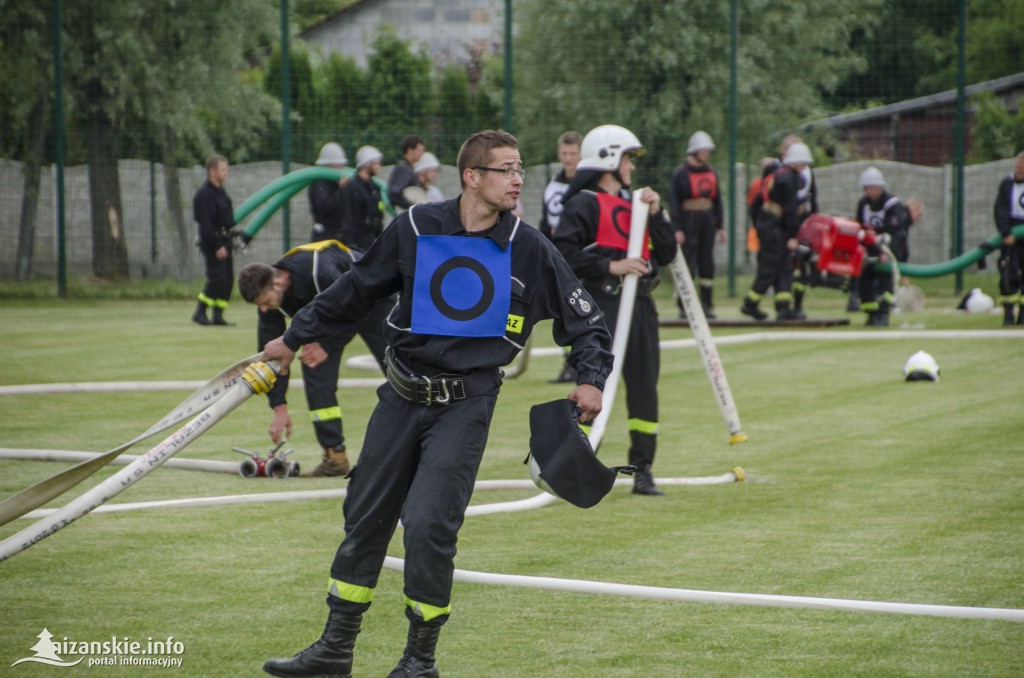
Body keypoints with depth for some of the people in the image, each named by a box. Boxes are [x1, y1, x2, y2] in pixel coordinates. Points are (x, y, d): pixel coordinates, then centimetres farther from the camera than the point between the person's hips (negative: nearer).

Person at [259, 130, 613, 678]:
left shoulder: (530, 250, -4)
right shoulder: (415, 229, 0)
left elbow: (584, 320, 4)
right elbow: (354, 290, 13)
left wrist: (591, 379, -11)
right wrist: (295, 336, 20)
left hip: (465, 405, -3)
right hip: (401, 396, 3)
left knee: (429, 524, -13)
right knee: (365, 517, 8)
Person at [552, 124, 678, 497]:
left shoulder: (632, 204, 21)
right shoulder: (584, 204, -4)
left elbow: (666, 254, 16)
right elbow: (563, 253, -16)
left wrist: (656, 212, 4)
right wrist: (611, 266, -19)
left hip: (640, 306, 8)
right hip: (602, 307, -7)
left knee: (644, 386, 7)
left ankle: (642, 471, 13)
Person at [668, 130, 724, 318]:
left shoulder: (711, 172, 13)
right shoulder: (680, 173, -6)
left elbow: (717, 200, 17)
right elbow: (673, 202, -10)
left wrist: (720, 226, 13)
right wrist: (677, 229, -16)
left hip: (707, 221, 6)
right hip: (689, 222, -6)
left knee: (707, 263, 6)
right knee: (688, 263, -6)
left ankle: (706, 305, 11)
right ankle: (684, 306, -2)